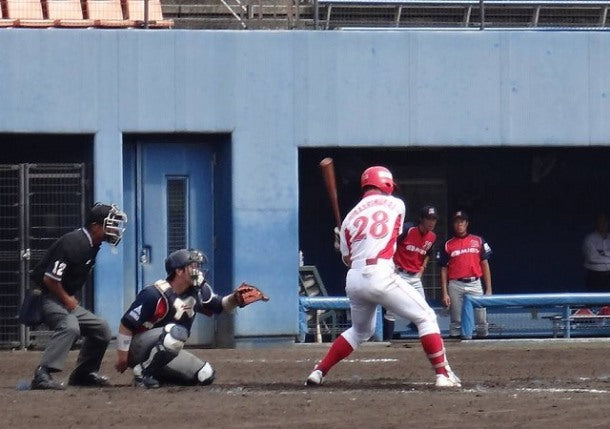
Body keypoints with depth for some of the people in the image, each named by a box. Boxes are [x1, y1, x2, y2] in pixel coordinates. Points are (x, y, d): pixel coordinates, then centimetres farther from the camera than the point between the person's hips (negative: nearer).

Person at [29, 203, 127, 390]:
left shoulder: (92, 245, 8)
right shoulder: (74, 243, -23)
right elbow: (50, 278, -26)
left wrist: (71, 300, 7)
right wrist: (67, 299, -13)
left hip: (65, 300, 10)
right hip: (45, 297, -10)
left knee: (101, 328, 11)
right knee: (69, 326, -34)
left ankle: (83, 374, 22)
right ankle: (42, 375, -40)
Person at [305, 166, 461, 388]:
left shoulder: (351, 216, 15)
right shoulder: (396, 205, 9)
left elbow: (347, 259, 14)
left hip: (354, 279, 5)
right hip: (381, 276, -5)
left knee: (360, 330, 27)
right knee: (425, 318, 4)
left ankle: (318, 372, 23)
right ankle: (443, 375, -8)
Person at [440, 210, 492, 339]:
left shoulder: (478, 241, 10)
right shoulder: (448, 245, 9)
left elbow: (485, 264, 9)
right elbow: (444, 270, 8)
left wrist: (488, 289, 3)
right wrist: (444, 293, -1)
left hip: (475, 284, 0)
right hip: (455, 286, 0)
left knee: (482, 320, -5)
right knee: (456, 322, -1)